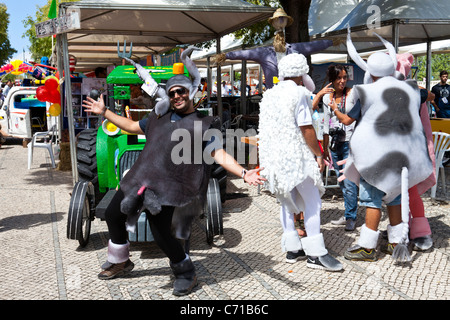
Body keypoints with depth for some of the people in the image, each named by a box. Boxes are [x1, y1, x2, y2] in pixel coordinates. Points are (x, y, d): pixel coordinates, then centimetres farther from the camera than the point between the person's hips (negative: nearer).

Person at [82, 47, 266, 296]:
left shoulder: (203, 124, 2)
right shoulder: (160, 117, 18)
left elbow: (219, 154, -7)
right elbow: (132, 126, 30)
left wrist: (243, 173, -22)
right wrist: (104, 112, 31)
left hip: (167, 187, -7)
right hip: (139, 178, 7)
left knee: (161, 234, -10)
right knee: (113, 214, 16)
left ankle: (186, 274, 17)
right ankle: (120, 262, 41)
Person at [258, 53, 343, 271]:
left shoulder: (268, 95, 13)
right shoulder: (298, 93, -10)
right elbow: (306, 128, -15)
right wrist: (318, 154, -7)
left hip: (273, 155, 7)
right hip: (296, 155, -7)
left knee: (287, 201, 15)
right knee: (312, 201, 1)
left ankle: (292, 249, 21)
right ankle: (316, 254, 3)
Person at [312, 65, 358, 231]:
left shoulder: (353, 94, -4)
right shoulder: (327, 97, 9)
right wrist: (325, 148, 16)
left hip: (350, 142, -5)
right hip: (335, 144, 5)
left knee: (349, 183, -6)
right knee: (342, 183, 12)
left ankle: (350, 217, 8)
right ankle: (348, 215, 24)